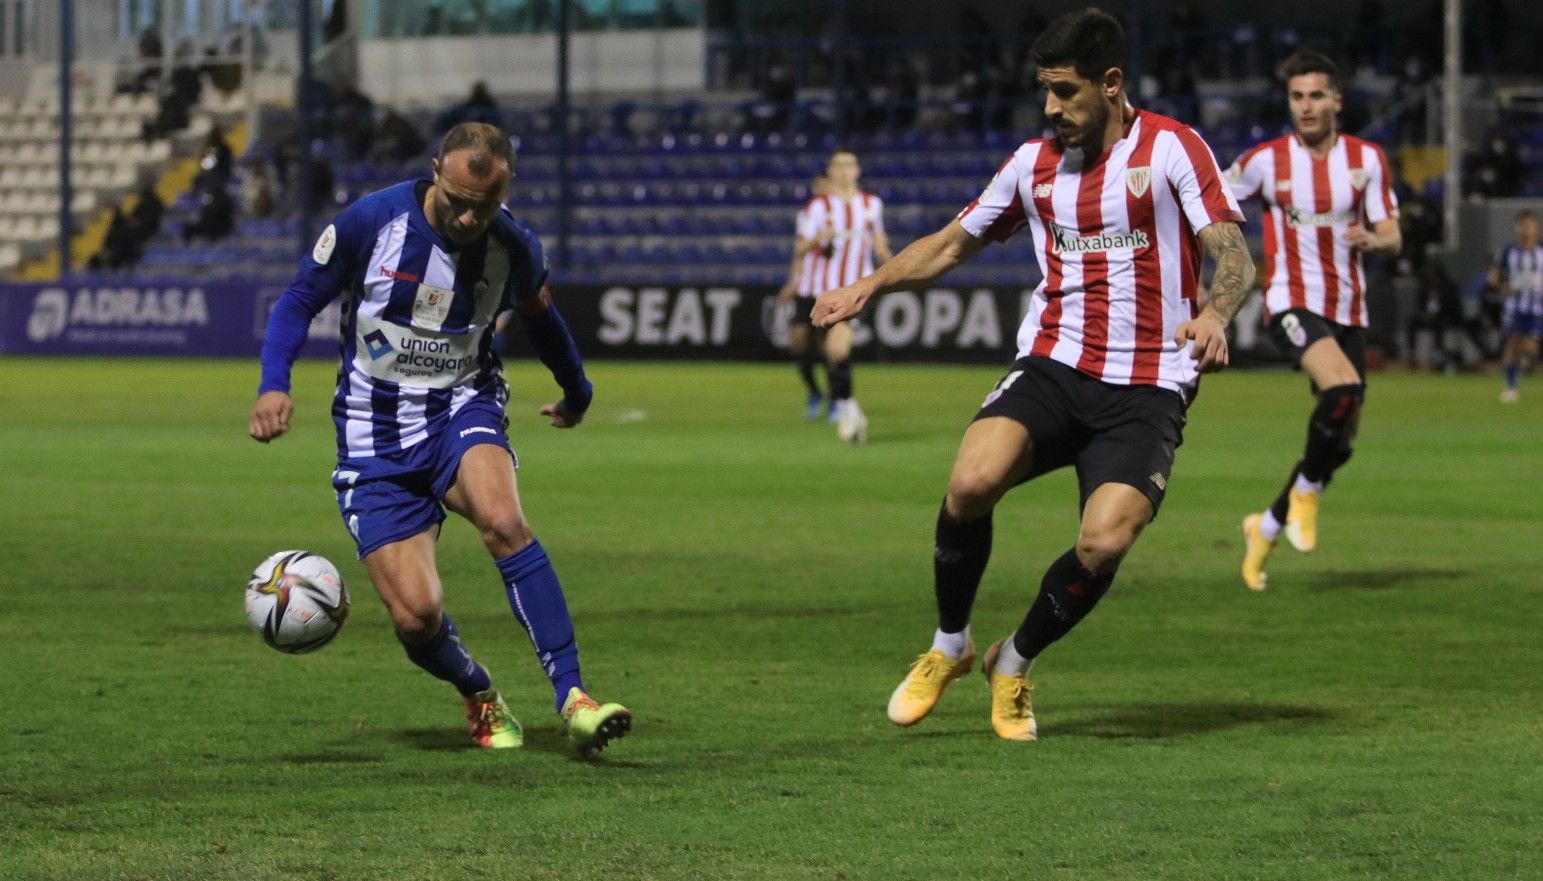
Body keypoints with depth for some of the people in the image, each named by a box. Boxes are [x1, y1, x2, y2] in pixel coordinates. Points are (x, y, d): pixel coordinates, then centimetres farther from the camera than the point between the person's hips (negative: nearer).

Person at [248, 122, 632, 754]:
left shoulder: (516, 251, -5)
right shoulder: (372, 221, -13)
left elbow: (540, 318, 18)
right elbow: (300, 299, -1)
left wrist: (576, 393, 36)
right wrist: (274, 384, -17)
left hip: (461, 409, 1)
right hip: (374, 435, -1)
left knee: (503, 520, -34)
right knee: (416, 616, -14)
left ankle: (572, 697, -31)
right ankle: (479, 697, 21)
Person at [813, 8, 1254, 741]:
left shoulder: (1172, 149, -3)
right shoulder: (1035, 162, 11)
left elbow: (1233, 254, -9)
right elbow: (954, 242, 22)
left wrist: (1214, 313, -31)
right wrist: (871, 284, 7)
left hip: (1147, 390, -3)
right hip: (1053, 367, 3)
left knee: (1103, 543, -22)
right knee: (971, 482, -26)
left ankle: (1014, 664, 8)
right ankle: (949, 646, -1)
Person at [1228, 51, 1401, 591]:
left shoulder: (1367, 160, 3)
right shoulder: (1266, 161, -3)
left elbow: (1393, 238, 2)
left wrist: (1372, 239, -21)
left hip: (1348, 310, 4)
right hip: (1292, 302, -4)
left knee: (1339, 441, 5)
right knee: (1343, 388, -31)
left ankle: (1267, 528, 25)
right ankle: (1306, 491, -9)